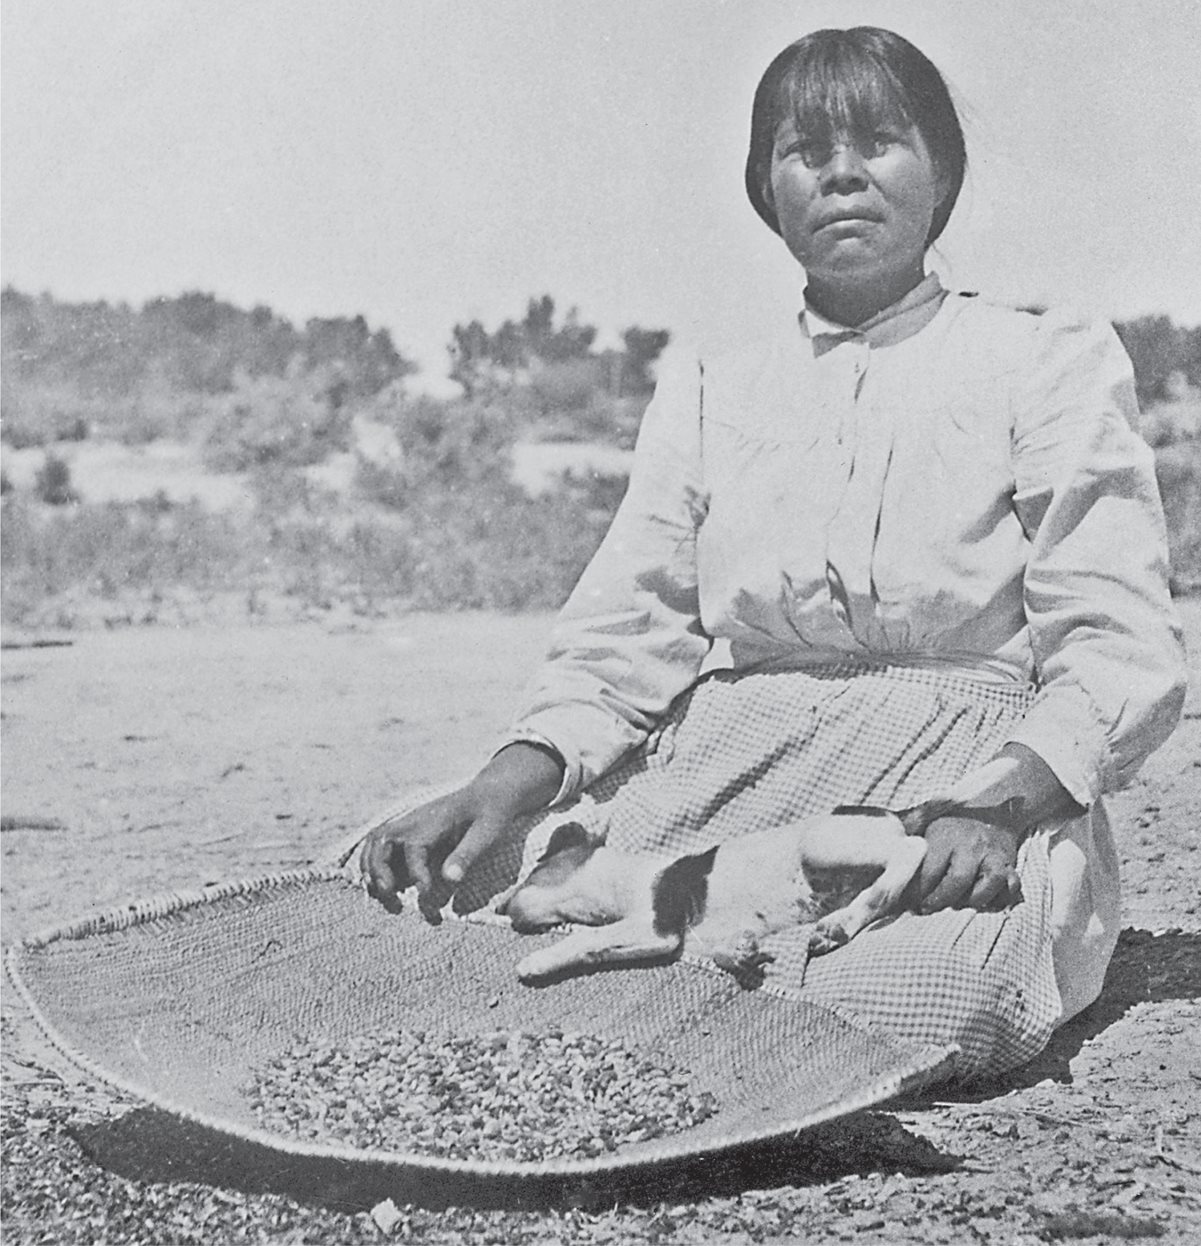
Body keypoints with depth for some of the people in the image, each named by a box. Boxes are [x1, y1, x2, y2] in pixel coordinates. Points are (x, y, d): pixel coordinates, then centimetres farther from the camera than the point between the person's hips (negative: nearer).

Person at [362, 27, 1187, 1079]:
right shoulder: (705, 389, 18)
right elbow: (625, 644, 9)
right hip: (721, 778, 2)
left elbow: (1123, 648, -2)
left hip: (973, 789, -1)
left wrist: (1009, 799, -22)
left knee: (904, 997, -35)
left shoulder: (1052, 361, 8)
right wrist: (509, 786, -11)